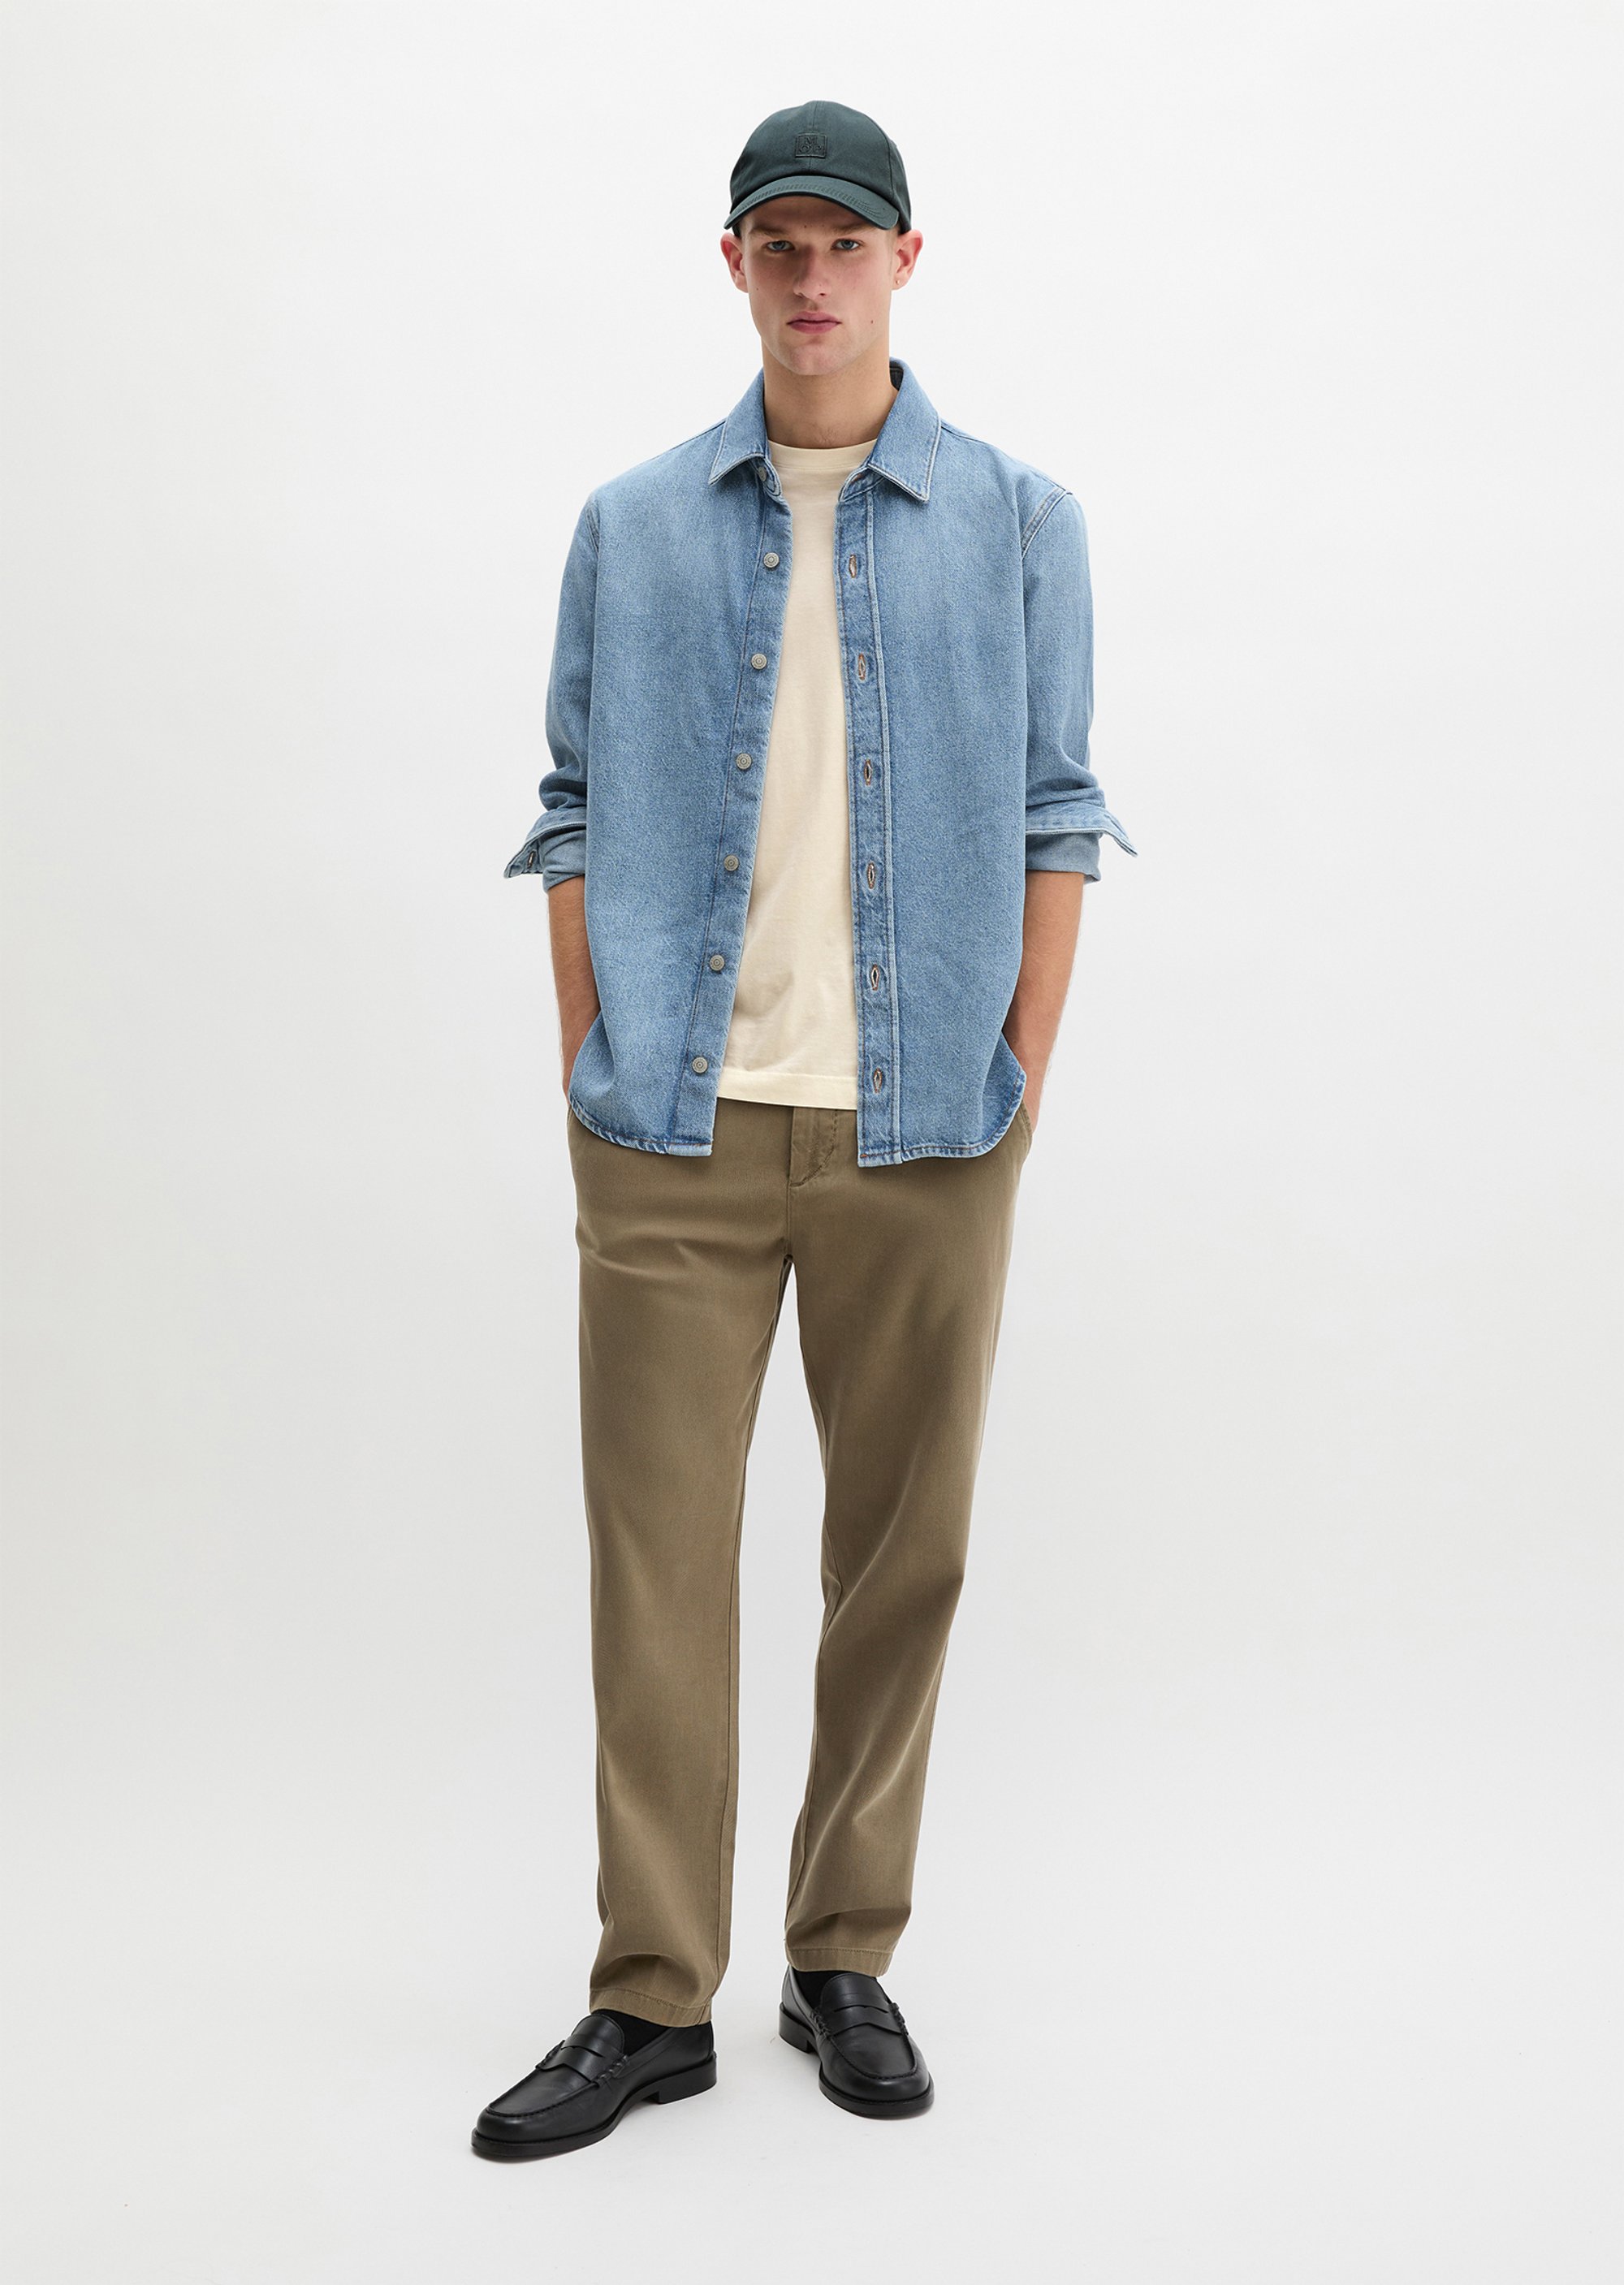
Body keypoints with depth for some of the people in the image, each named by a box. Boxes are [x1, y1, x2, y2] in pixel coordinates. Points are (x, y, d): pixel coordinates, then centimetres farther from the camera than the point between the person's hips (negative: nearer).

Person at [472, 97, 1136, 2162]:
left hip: (922, 1133, 0)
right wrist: (589, 1089, 2)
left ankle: (846, 1961, 24)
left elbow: (1050, 820, 5)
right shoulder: (632, 529, 9)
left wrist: (1024, 1093, -1)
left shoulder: (1017, 522, 7)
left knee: (902, 1553, 7)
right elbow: (577, 816, 8)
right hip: (678, 1130, 0)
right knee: (657, 1555, 1)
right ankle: (652, 1997, 14)